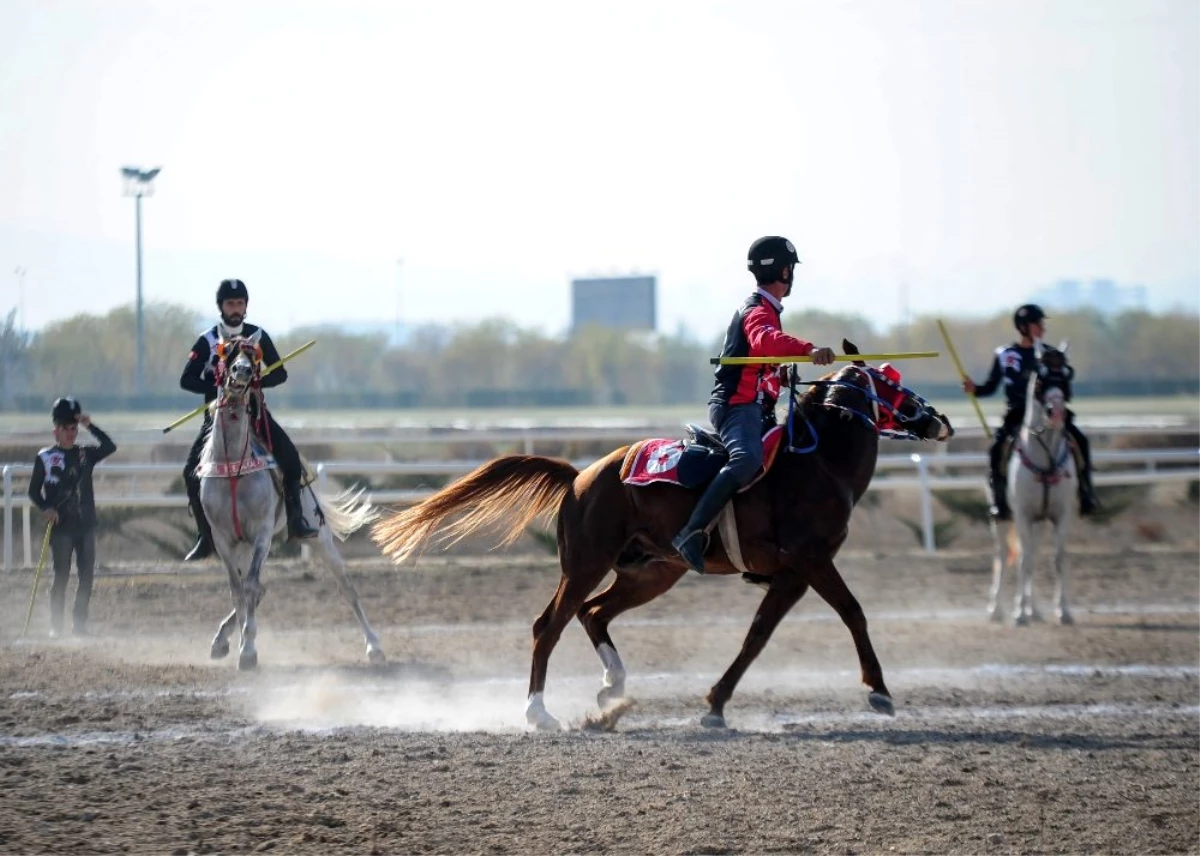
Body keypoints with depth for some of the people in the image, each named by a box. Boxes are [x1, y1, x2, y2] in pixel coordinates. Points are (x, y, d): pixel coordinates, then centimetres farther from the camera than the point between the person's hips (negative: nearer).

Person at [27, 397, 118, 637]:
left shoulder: (85, 454, 9)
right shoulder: (45, 457, 1)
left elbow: (110, 446, -7)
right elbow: (34, 491, 2)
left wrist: (90, 426, -12)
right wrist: (46, 508, -14)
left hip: (85, 524, 4)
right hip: (60, 525, -4)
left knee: (87, 575, 3)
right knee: (61, 576, -5)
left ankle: (80, 624, 12)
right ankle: (56, 626, 0)